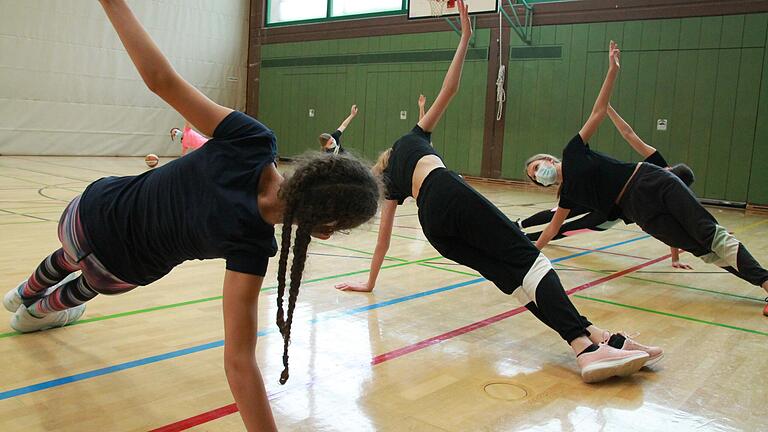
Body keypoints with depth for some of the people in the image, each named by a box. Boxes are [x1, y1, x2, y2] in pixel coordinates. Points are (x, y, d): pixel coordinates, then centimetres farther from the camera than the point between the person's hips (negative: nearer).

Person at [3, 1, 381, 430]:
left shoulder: (251, 142, -34)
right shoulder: (252, 245, -39)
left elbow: (161, 78, -31)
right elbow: (239, 362, -41)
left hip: (94, 208, 3)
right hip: (122, 268, -3)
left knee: (73, 257, 42)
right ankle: (37, 312, 68)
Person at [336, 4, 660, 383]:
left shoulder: (391, 184, 36)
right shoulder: (411, 138, 31)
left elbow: (383, 239, 35)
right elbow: (447, 91, 23)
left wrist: (369, 283, 44)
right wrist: (464, 40, 28)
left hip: (432, 225, 4)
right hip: (449, 192, -3)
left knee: (511, 277, -4)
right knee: (527, 257, -12)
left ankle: (586, 344, -22)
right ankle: (590, 343, -30)